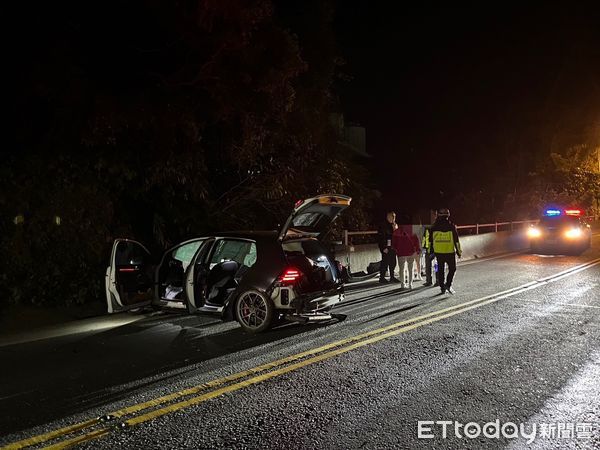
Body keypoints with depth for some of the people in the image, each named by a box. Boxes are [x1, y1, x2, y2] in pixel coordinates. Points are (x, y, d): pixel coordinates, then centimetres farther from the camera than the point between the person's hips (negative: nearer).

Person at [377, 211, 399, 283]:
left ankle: (392, 277, 21)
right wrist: (384, 248, -15)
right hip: (386, 248, -7)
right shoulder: (383, 226, -8)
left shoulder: (395, 225, 13)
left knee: (393, 263, 11)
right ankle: (382, 278, 4)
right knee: (385, 262, -4)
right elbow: (380, 238, -12)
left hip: (393, 247, 7)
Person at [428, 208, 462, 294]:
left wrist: (431, 251, 14)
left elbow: (431, 240, 6)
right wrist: (459, 251, 2)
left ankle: (442, 287, 14)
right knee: (452, 269, 10)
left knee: (440, 270, 12)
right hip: (450, 251, -3)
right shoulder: (451, 226, -7)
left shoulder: (434, 227, 1)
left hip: (438, 252, 3)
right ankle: (448, 284, -5)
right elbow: (456, 240, -5)